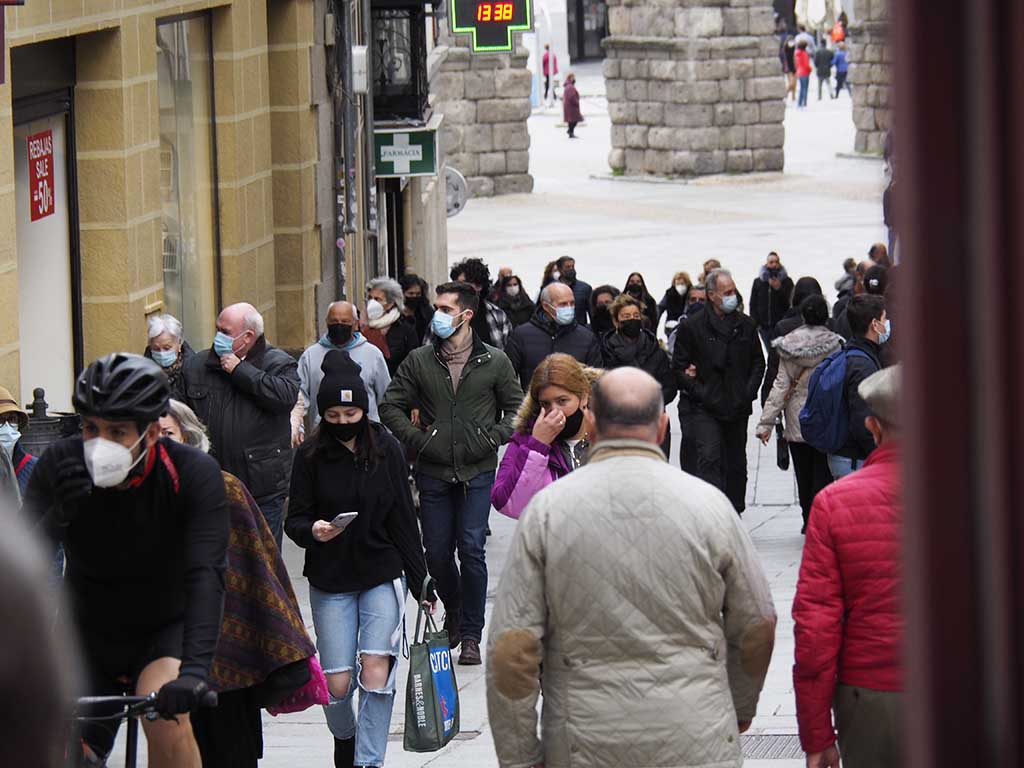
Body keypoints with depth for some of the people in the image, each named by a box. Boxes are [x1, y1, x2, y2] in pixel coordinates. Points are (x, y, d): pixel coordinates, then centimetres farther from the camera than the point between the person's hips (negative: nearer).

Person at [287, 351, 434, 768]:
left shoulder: (387, 450, -1)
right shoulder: (311, 455, -4)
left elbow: (403, 519, 3)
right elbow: (295, 519, -2)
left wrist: (421, 582, 3)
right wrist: (312, 530, -26)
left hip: (382, 574, 0)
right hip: (330, 581, 0)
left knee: (376, 671, -14)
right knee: (337, 684, 0)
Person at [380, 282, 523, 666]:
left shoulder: (495, 361, 1)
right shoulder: (419, 361, 5)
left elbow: (516, 408, 7)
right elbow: (391, 406, 9)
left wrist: (493, 439, -6)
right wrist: (417, 439, -2)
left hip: (478, 473, -2)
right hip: (433, 472, 2)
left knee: (471, 549, -9)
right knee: (437, 552, 5)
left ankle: (471, 635, 0)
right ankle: (453, 613, 33)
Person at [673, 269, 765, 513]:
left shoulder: (746, 325, 9)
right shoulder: (692, 326, -4)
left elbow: (758, 362, 17)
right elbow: (679, 367, -2)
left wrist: (748, 392, 3)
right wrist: (701, 393, -11)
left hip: (737, 407, 4)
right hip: (704, 408, -4)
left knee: (736, 464, 12)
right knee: (709, 456, -20)